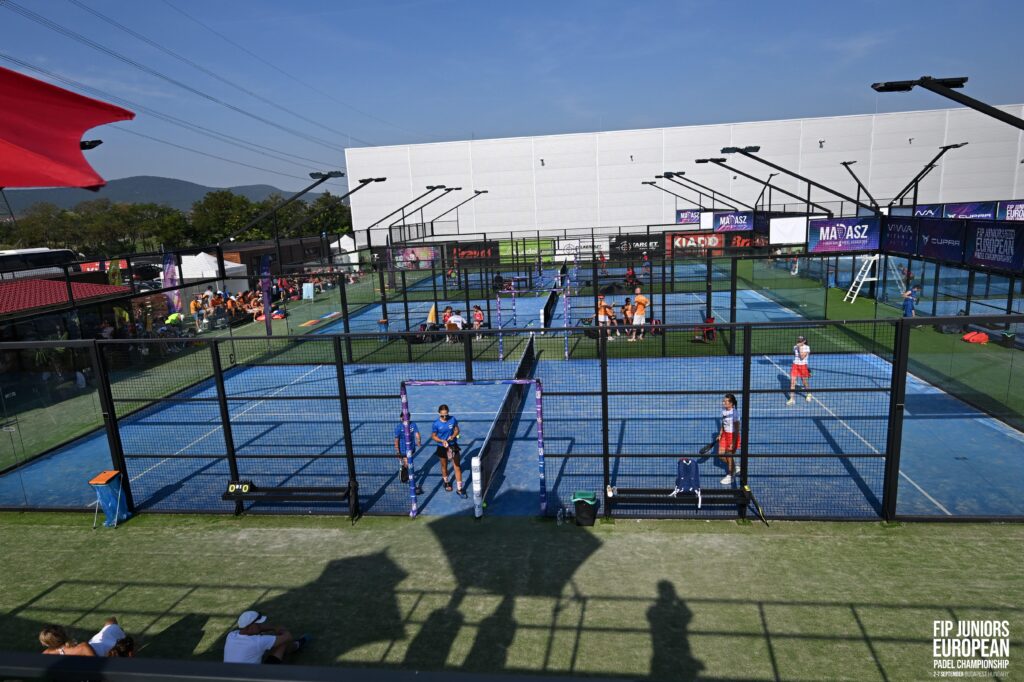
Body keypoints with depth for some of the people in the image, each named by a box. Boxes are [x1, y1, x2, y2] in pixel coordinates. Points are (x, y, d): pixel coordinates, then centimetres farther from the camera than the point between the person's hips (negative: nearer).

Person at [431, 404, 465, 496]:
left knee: (457, 467, 0)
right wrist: (442, 441, -23)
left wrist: (453, 436, -20)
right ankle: (446, 482, 48)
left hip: (453, 446, 1)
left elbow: (457, 430, 1)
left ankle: (459, 489, 9)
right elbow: (433, 436, -7)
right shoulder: (436, 423, -16)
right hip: (442, 447, -1)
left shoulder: (453, 419, -12)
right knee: (444, 466, 20)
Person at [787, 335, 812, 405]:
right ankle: (792, 399, -6)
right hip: (795, 365, 3)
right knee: (792, 382, -8)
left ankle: (808, 394, 41)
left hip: (803, 366, -3)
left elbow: (802, 357, -20)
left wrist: (800, 348, -20)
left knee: (805, 382, 11)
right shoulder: (795, 347, 4)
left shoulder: (807, 347, -8)